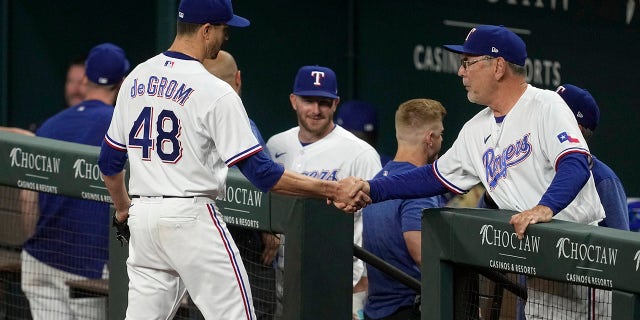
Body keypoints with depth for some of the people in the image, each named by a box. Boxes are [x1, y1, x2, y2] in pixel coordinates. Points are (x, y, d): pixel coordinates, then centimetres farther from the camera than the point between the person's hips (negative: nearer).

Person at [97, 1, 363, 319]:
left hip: (142, 218, 7)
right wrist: (331, 190, -12)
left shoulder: (136, 78, 8)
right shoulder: (216, 92, -12)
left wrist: (123, 210, 32)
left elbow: (109, 161, 15)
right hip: (191, 219, -7)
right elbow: (260, 172, -15)